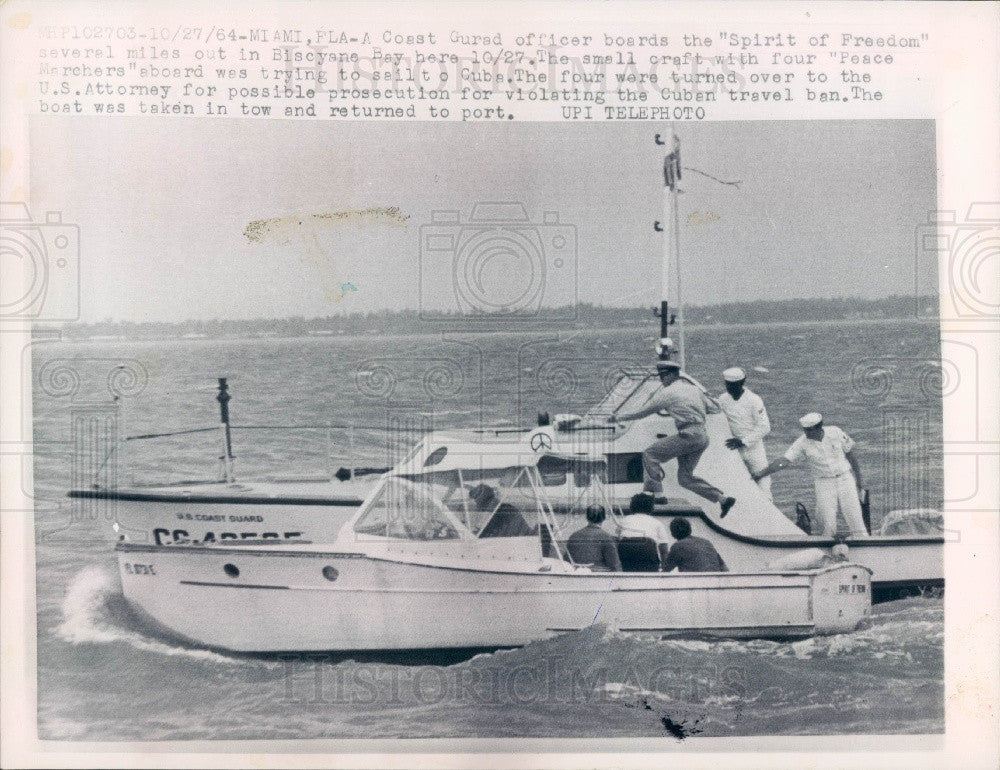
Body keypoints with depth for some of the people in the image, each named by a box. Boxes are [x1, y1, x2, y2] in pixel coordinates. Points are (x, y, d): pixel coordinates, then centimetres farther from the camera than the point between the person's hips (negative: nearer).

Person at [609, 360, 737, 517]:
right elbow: (714, 408, 19)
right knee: (685, 478, 15)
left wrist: (619, 418, 9)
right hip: (702, 437, 8)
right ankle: (723, 498, 9)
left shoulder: (668, 392, -3)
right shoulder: (694, 388, 17)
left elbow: (643, 412, 0)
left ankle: (655, 492, -6)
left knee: (650, 454, 0)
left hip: (688, 435, -8)